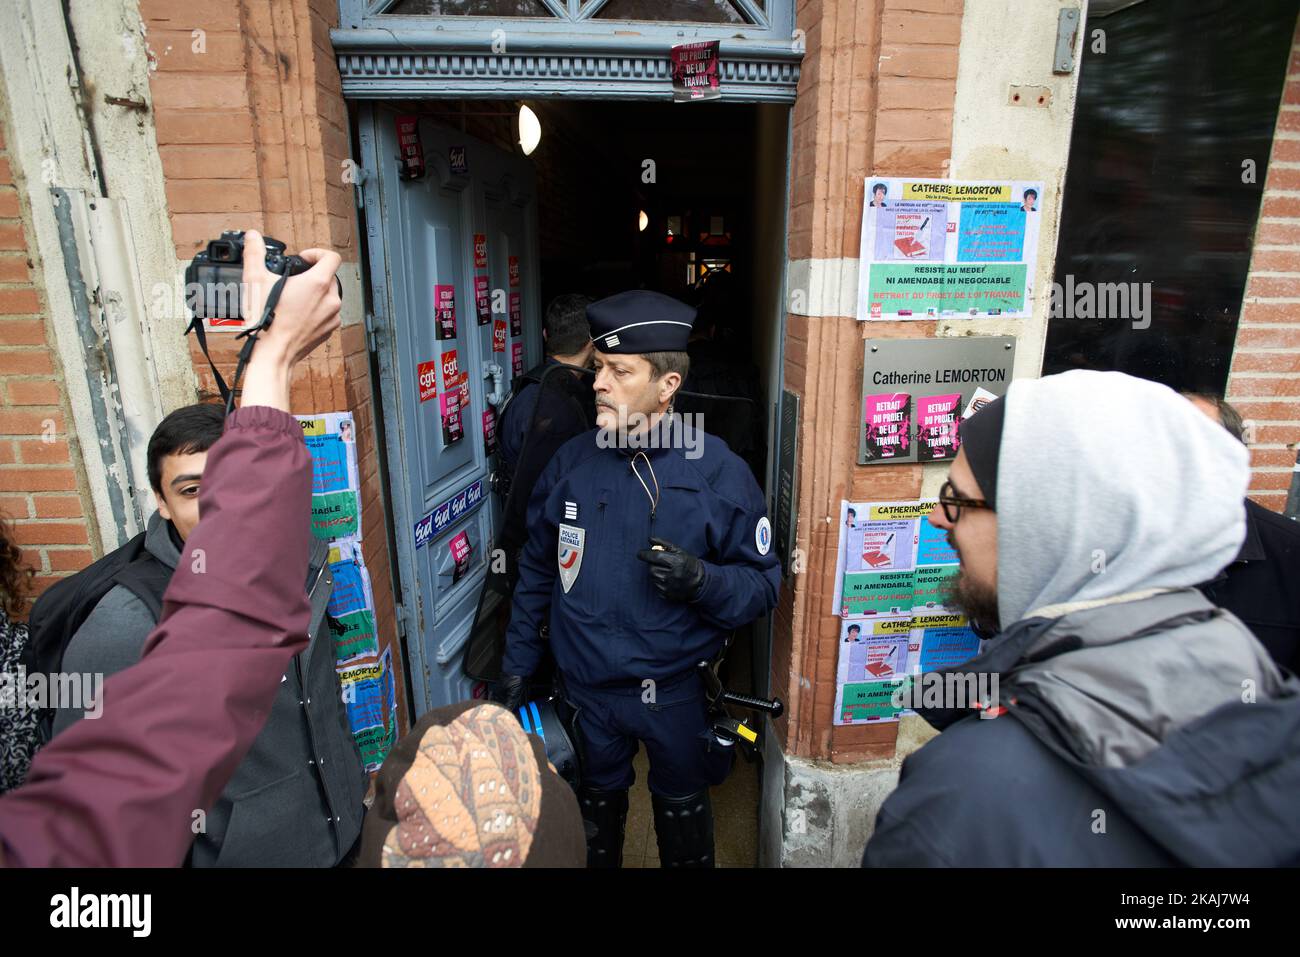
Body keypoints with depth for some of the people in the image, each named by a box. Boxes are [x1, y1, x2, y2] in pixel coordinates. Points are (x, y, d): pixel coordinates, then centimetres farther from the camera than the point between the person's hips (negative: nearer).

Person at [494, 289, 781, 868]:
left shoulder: (719, 472, -16)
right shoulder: (571, 463, -6)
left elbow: (763, 584, -11)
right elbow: (537, 570, 5)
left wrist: (702, 581, -30)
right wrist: (517, 662, 7)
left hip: (675, 690, -2)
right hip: (584, 688, 3)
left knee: (681, 812, 22)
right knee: (596, 805, 26)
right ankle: (599, 860, 53)